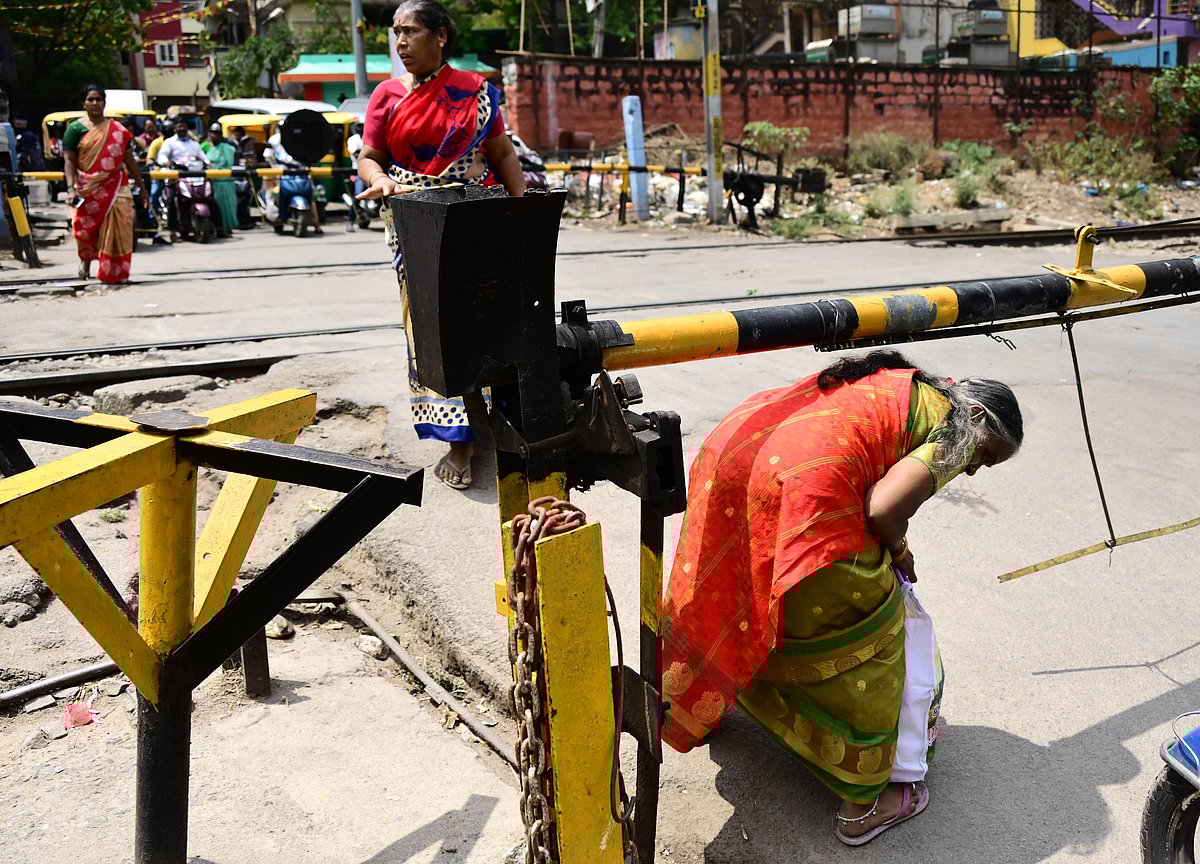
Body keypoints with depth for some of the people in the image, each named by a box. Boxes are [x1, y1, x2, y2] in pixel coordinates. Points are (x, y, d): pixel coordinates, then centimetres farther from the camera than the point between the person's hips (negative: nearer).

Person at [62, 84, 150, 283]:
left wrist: (142, 189, 9)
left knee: (117, 229, -5)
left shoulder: (117, 129, 10)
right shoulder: (75, 128, 3)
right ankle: (85, 260, 28)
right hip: (88, 189, -2)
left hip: (115, 187, 2)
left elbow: (129, 161, 11)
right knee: (86, 227, -1)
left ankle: (115, 272, 3)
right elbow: (69, 161, -2)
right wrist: (70, 188, -15)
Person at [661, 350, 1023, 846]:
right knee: (885, 634, 12)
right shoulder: (956, 426, 4)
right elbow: (884, 510, -10)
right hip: (804, 491, -9)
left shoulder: (898, 389, 29)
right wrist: (898, 553, 11)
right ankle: (868, 801, 26)